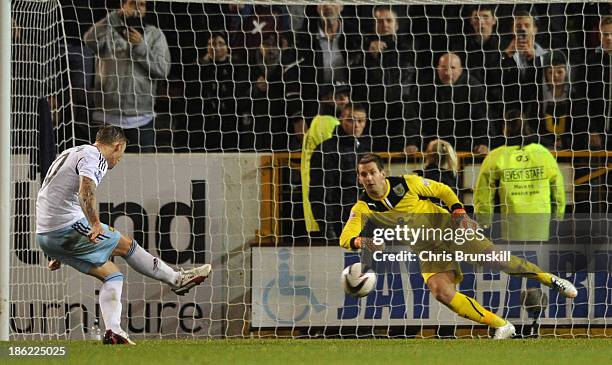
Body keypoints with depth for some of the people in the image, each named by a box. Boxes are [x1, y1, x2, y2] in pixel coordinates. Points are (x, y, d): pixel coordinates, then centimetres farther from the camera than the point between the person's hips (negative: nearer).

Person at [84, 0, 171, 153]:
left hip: (141, 119, 1)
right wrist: (115, 17, -23)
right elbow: (91, 40, -17)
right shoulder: (109, 31, 6)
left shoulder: (155, 35, 10)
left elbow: (162, 69, -1)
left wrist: (140, 46, -10)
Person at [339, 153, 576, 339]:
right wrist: (361, 241, -42)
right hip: (429, 251, 1)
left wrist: (458, 212, -12)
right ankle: (501, 326, -15)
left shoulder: (407, 183, -10)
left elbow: (443, 191, 3)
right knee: (440, 291, -24)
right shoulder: (363, 208, -8)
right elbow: (345, 238, -19)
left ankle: (550, 279, 7)